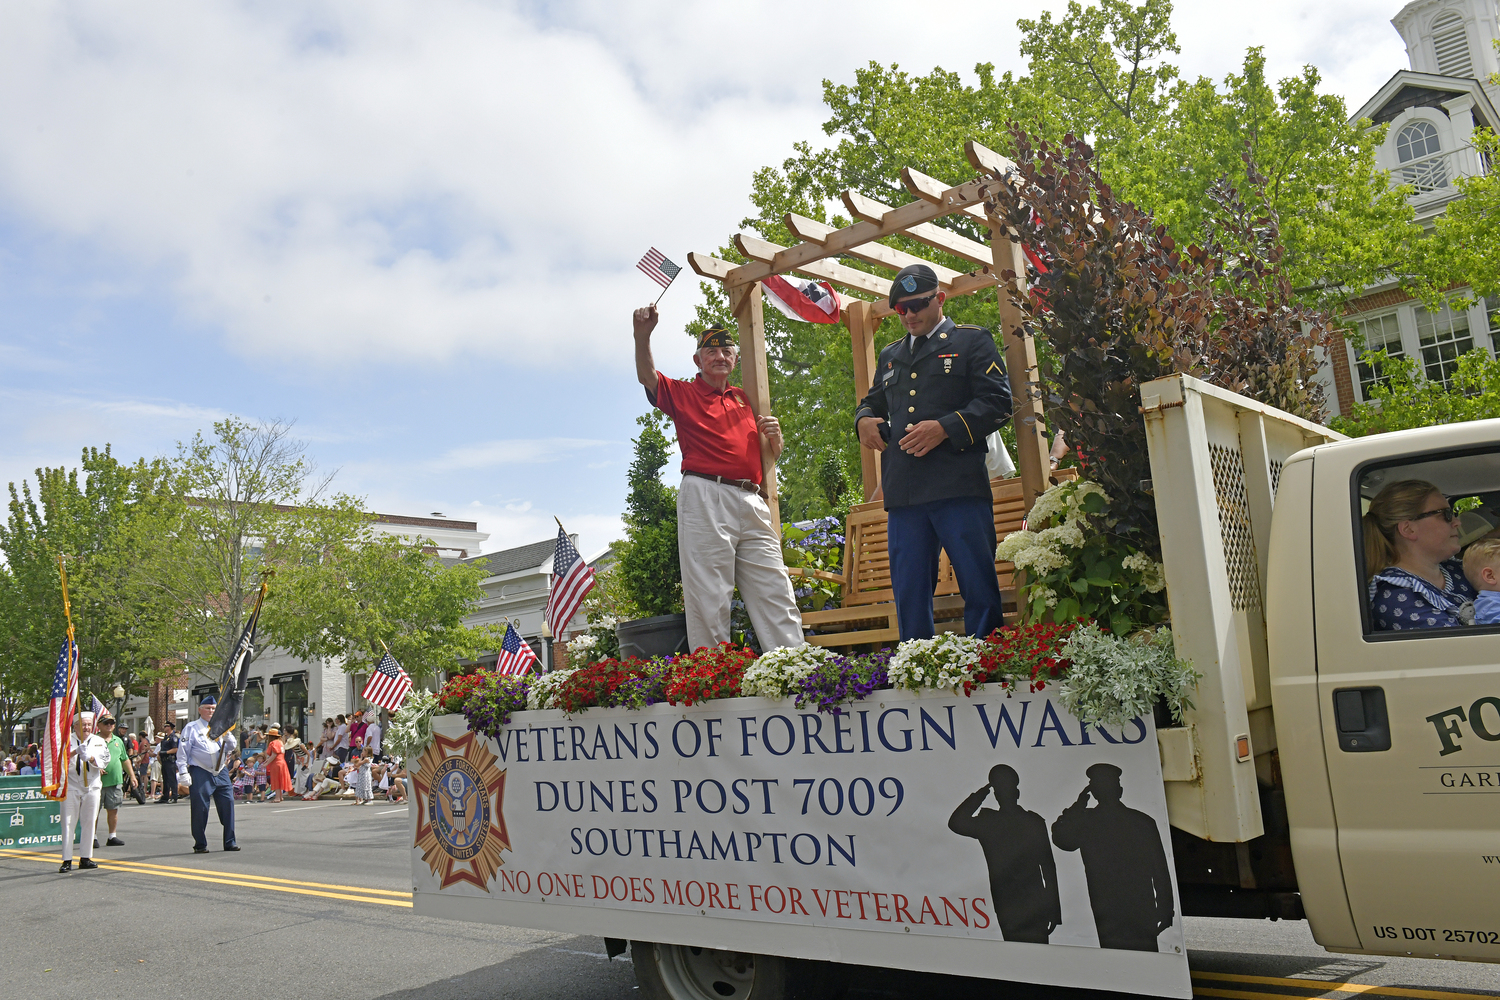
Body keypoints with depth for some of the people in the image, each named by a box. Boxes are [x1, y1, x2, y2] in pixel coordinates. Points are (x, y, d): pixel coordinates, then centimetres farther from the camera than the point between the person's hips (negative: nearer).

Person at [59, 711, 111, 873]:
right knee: (68, 823, -4)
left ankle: (85, 858, 13)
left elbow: (104, 761, -1)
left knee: (89, 822, 5)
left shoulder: (98, 741, 9)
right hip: (71, 786, -2)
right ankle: (67, 860, 1)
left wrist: (90, 757, -19)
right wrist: (75, 752, -28)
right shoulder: (68, 741, 2)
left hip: (92, 787, 3)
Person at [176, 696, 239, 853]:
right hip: (201, 773, -4)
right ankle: (200, 845, 10)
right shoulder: (191, 728, 4)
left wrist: (227, 736, -7)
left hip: (221, 772, 4)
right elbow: (183, 751, 0)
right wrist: (183, 772, -8)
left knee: (227, 803, 0)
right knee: (199, 808, -2)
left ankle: (230, 842, 8)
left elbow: (232, 746, 15)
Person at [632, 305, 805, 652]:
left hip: (752, 503, 5)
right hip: (705, 497, -5)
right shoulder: (683, 393, 13)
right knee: (709, 600, -6)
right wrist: (642, 335, -23)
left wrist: (775, 436, 7)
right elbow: (646, 376, -6)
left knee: (776, 594, 1)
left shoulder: (744, 398, 25)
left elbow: (771, 455, 30)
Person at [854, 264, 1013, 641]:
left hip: (959, 486, -5)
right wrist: (864, 420, 9)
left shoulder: (972, 341, 10)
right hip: (903, 492, 5)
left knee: (979, 588, -4)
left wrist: (945, 428, -14)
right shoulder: (890, 355, 26)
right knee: (908, 593, 5)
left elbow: (997, 402, -1)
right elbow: (873, 401, 34)